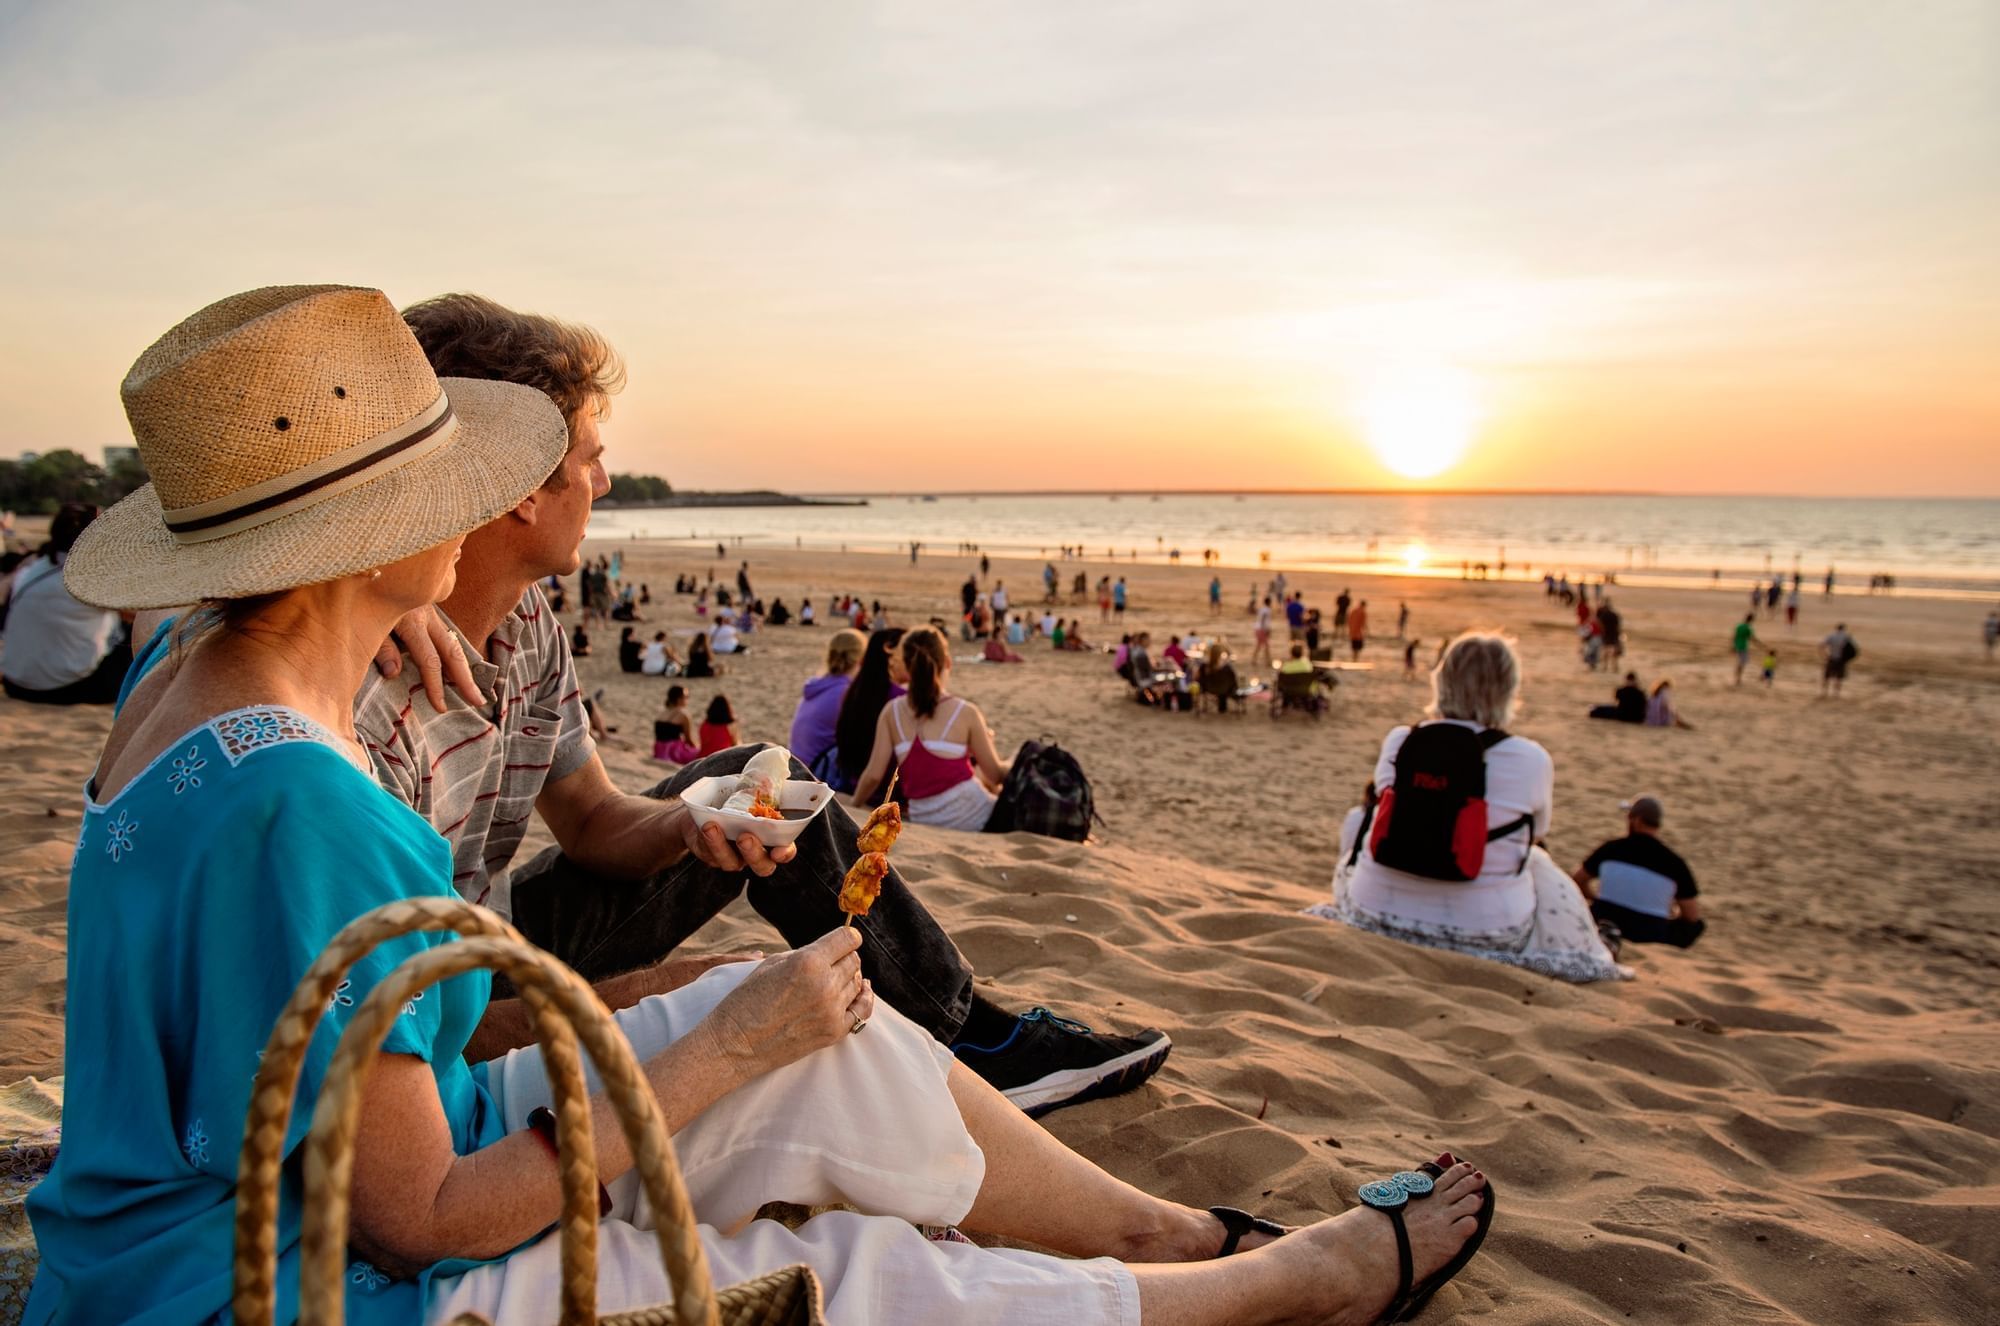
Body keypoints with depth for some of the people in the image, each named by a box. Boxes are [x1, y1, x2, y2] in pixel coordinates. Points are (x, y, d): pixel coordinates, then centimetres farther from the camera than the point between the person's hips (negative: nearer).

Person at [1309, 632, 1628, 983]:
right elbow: (1536, 831, 8)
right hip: (1486, 933, -1)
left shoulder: (1397, 741, -6)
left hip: (1376, 916, 2)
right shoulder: (1531, 760, -11)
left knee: (1360, 817, 26)